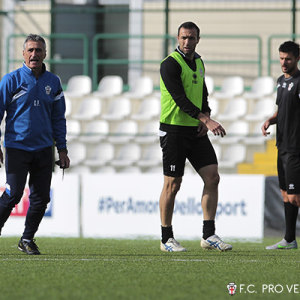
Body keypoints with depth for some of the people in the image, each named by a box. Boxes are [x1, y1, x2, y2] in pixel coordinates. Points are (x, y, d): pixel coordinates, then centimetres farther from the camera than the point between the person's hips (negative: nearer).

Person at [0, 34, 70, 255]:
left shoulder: (53, 82, 9)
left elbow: (58, 118, 17)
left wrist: (62, 149, 13)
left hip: (44, 149, 4)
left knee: (41, 198, 2)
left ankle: (27, 239, 16)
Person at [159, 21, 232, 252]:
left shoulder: (199, 63, 13)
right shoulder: (170, 64, -12)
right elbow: (180, 99, -21)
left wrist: (205, 117, 2)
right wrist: (206, 119, -28)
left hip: (196, 131, 7)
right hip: (174, 130, -7)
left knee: (212, 178, -2)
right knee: (172, 184, -3)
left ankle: (209, 236, 2)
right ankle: (167, 239, 8)